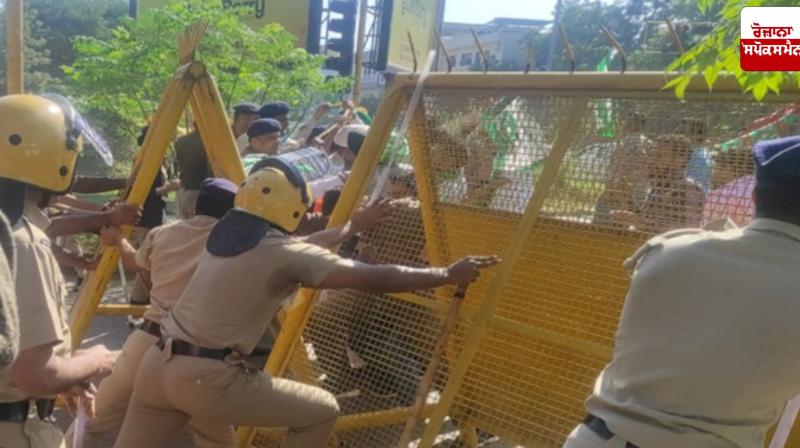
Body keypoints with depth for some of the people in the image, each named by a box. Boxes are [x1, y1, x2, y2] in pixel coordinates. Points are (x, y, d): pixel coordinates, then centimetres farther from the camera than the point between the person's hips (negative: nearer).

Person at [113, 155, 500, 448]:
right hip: (206, 376, -7)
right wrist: (447, 275, -2)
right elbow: (374, 279, -12)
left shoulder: (226, 231, 13)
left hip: (158, 363, 8)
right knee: (321, 412, 6)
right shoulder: (286, 253, -10)